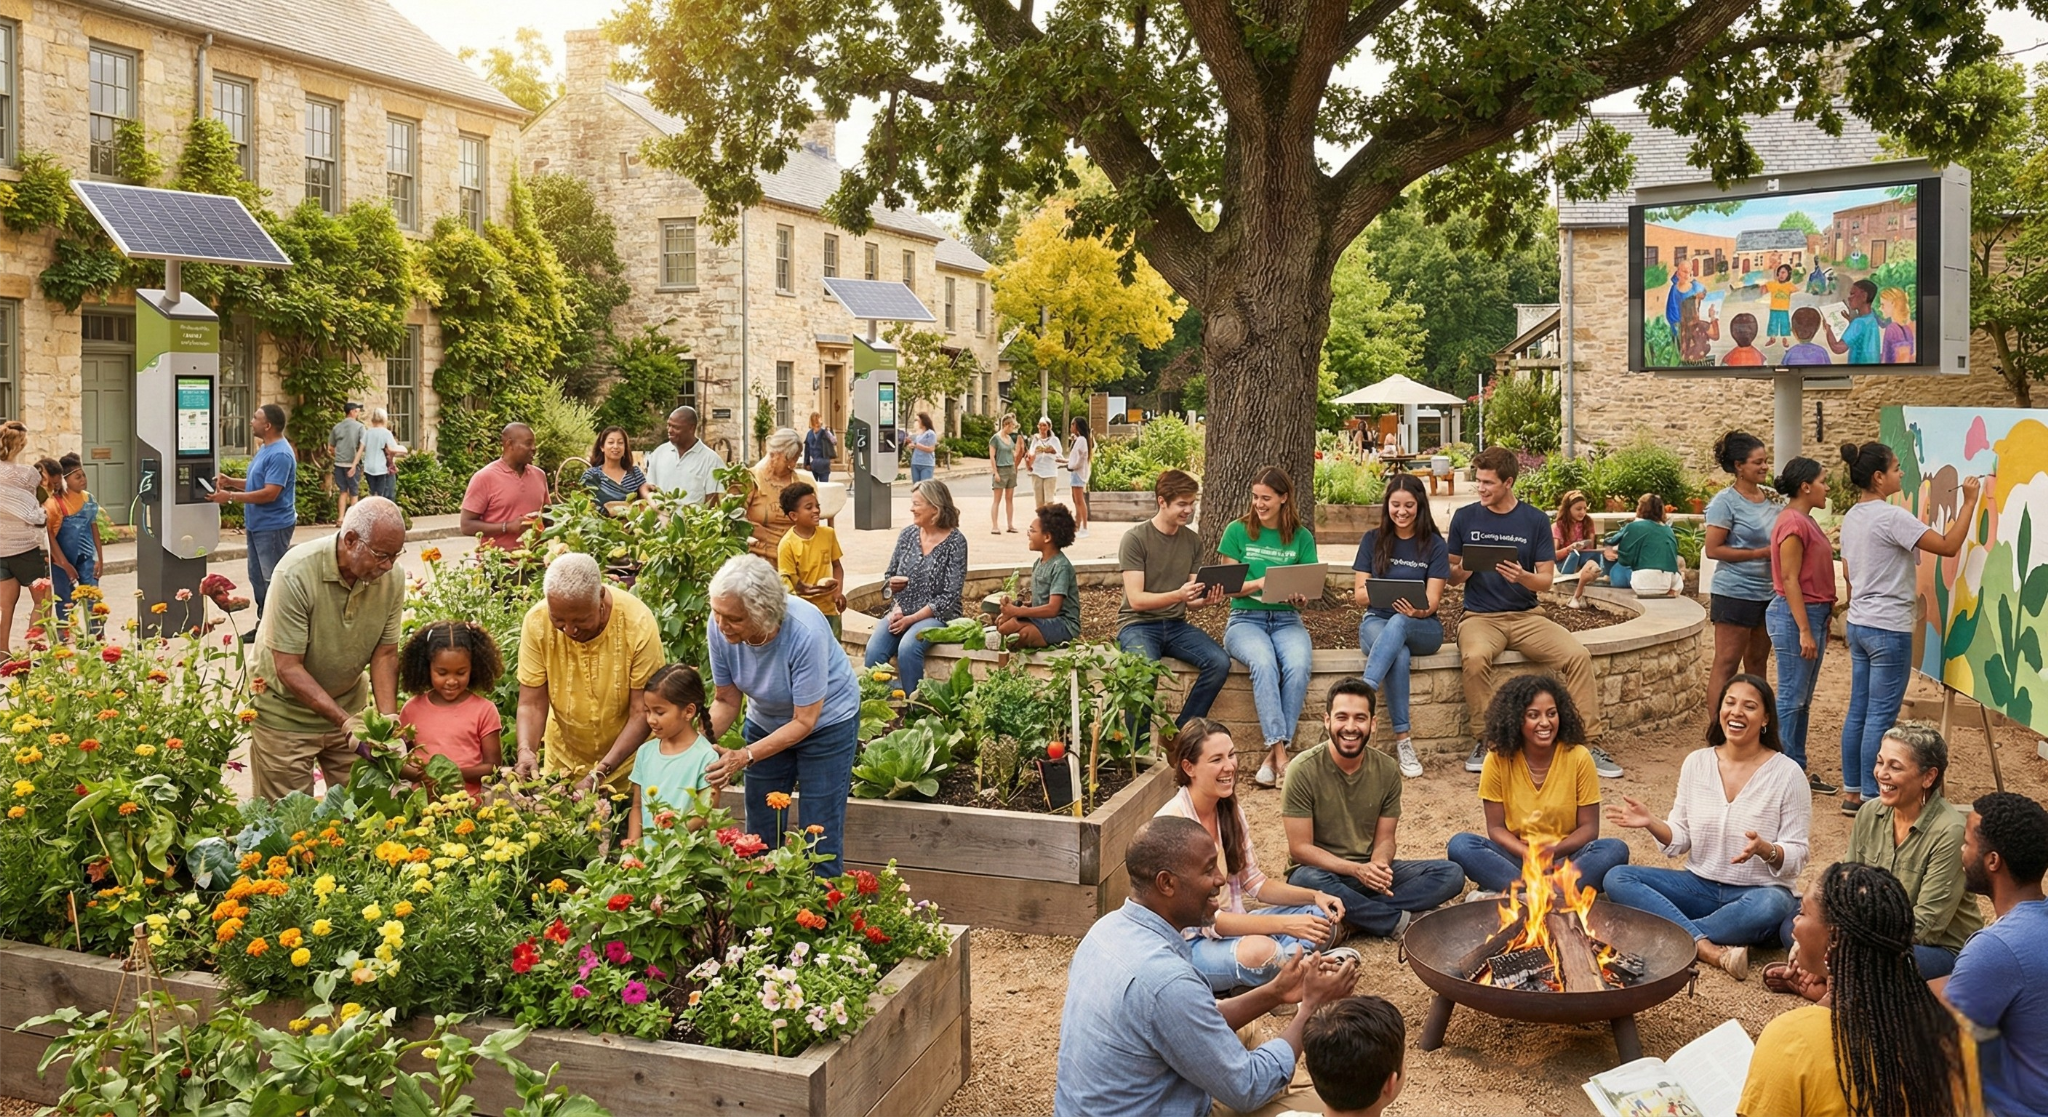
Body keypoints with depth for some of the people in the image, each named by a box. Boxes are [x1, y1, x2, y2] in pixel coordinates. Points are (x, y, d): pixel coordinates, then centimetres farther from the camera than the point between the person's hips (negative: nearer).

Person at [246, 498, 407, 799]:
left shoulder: (392, 578, -12)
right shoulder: (296, 574, -26)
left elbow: (385, 655, -4)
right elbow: (288, 667, -25)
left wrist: (388, 719, -18)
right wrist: (345, 721, -31)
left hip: (349, 704, 4)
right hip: (287, 711, -4)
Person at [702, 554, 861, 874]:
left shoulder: (805, 633, -37)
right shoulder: (719, 628, -24)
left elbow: (804, 722, -28)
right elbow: (726, 700, -10)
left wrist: (746, 756, -35)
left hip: (826, 721, -4)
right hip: (767, 722, 5)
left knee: (819, 836, -3)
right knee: (760, 835, 11)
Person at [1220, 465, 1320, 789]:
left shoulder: (1302, 537, 9)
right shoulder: (1238, 531, 5)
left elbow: (1306, 591, 8)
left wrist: (1299, 597, -16)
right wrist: (1260, 583, -17)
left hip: (1287, 620, 2)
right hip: (1245, 619, -1)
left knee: (1298, 666, -32)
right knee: (1264, 663, -35)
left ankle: (1274, 755, -26)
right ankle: (1280, 755, -36)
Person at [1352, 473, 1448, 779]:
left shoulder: (1435, 545, 2)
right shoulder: (1373, 540, 6)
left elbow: (1432, 599, -6)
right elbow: (1359, 593, 2)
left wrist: (1418, 610, -30)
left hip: (1423, 628, 0)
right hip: (1377, 622, 1)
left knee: (1399, 623, -38)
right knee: (1399, 655, -36)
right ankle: (1403, 741, -38)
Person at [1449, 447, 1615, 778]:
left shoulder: (1535, 520, 4)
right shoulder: (1465, 518, 4)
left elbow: (1546, 579, 3)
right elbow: (1451, 577, 8)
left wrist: (1522, 576, -20)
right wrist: (1462, 571, -16)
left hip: (1526, 615, 1)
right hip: (1480, 616, -1)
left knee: (1578, 655, -23)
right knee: (1475, 658, -35)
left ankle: (1589, 744, -10)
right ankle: (1483, 741, -17)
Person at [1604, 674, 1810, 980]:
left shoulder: (1787, 773, -6)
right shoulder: (1696, 763, 3)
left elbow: (1796, 857, -7)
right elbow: (1680, 839, 6)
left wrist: (1765, 849, -28)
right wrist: (1651, 823, -15)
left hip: (1757, 892, -3)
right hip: (1699, 886, 4)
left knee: (1772, 905, -39)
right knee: (1617, 878, -19)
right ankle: (1710, 949, -32)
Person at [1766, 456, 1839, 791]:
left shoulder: (1805, 520, 14)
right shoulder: (1793, 522, -16)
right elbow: (1789, 580, -19)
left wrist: (1821, 622, 20)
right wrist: (1805, 631, -21)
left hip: (1813, 613, 10)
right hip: (1796, 616, -10)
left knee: (1802, 699, 14)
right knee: (1791, 698, -4)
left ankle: (1799, 769, 20)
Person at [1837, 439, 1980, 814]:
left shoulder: (1851, 517, 9)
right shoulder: (1891, 517, -17)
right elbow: (1949, 546, -18)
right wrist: (1969, 502, -10)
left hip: (1858, 625, 9)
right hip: (1889, 629, -9)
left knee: (1858, 710, 12)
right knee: (1881, 717, -2)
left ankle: (1852, 792, 18)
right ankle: (1871, 798, 4)